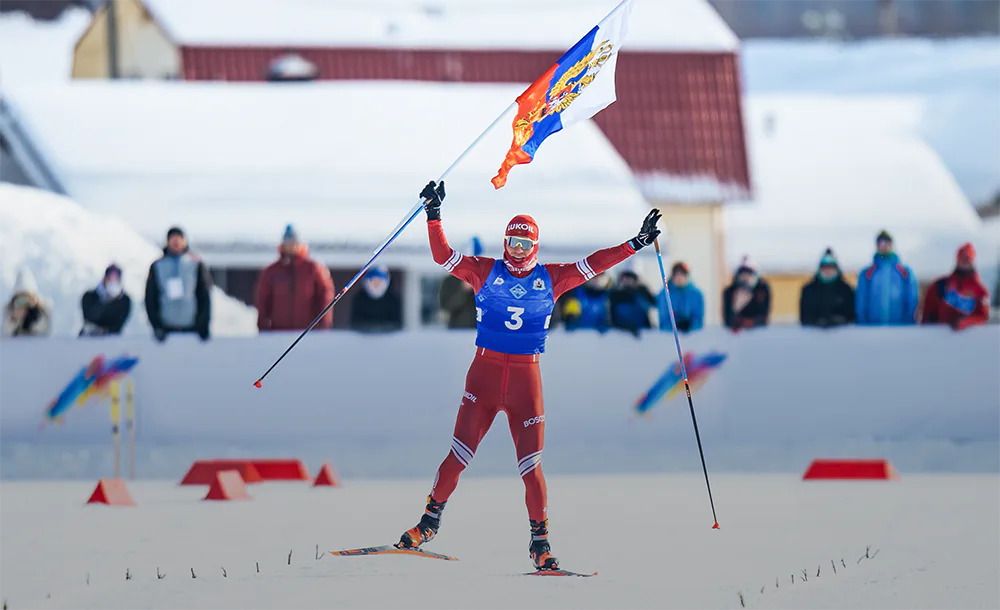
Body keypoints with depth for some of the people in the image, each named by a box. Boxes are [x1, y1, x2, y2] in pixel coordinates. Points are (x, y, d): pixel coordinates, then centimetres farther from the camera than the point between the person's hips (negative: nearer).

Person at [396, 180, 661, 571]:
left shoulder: (551, 279, 8)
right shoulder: (485, 272, 4)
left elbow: (593, 265, 10)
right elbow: (443, 256, -1)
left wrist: (637, 243, 7)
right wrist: (434, 215, -11)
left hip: (526, 377, 1)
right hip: (485, 372, -1)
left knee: (530, 466, -2)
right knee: (459, 456, -6)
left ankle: (540, 541, 8)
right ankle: (430, 521, 12)